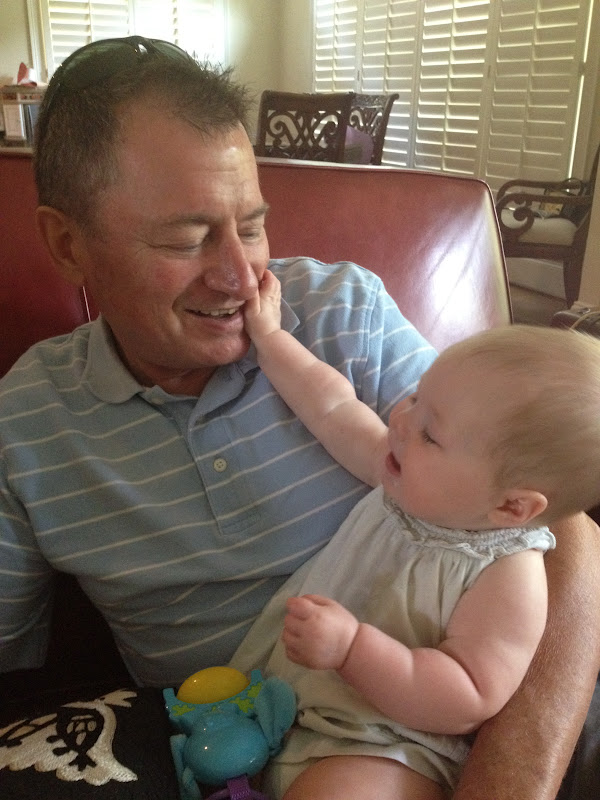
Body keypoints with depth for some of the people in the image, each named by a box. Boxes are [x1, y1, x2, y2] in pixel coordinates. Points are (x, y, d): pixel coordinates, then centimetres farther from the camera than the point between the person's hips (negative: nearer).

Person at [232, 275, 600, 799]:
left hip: (383, 745, -6)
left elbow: (466, 703, -27)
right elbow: (331, 407, 5)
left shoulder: (509, 579, -25)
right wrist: (267, 333, 9)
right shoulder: (413, 480, -6)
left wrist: (353, 647, -36)